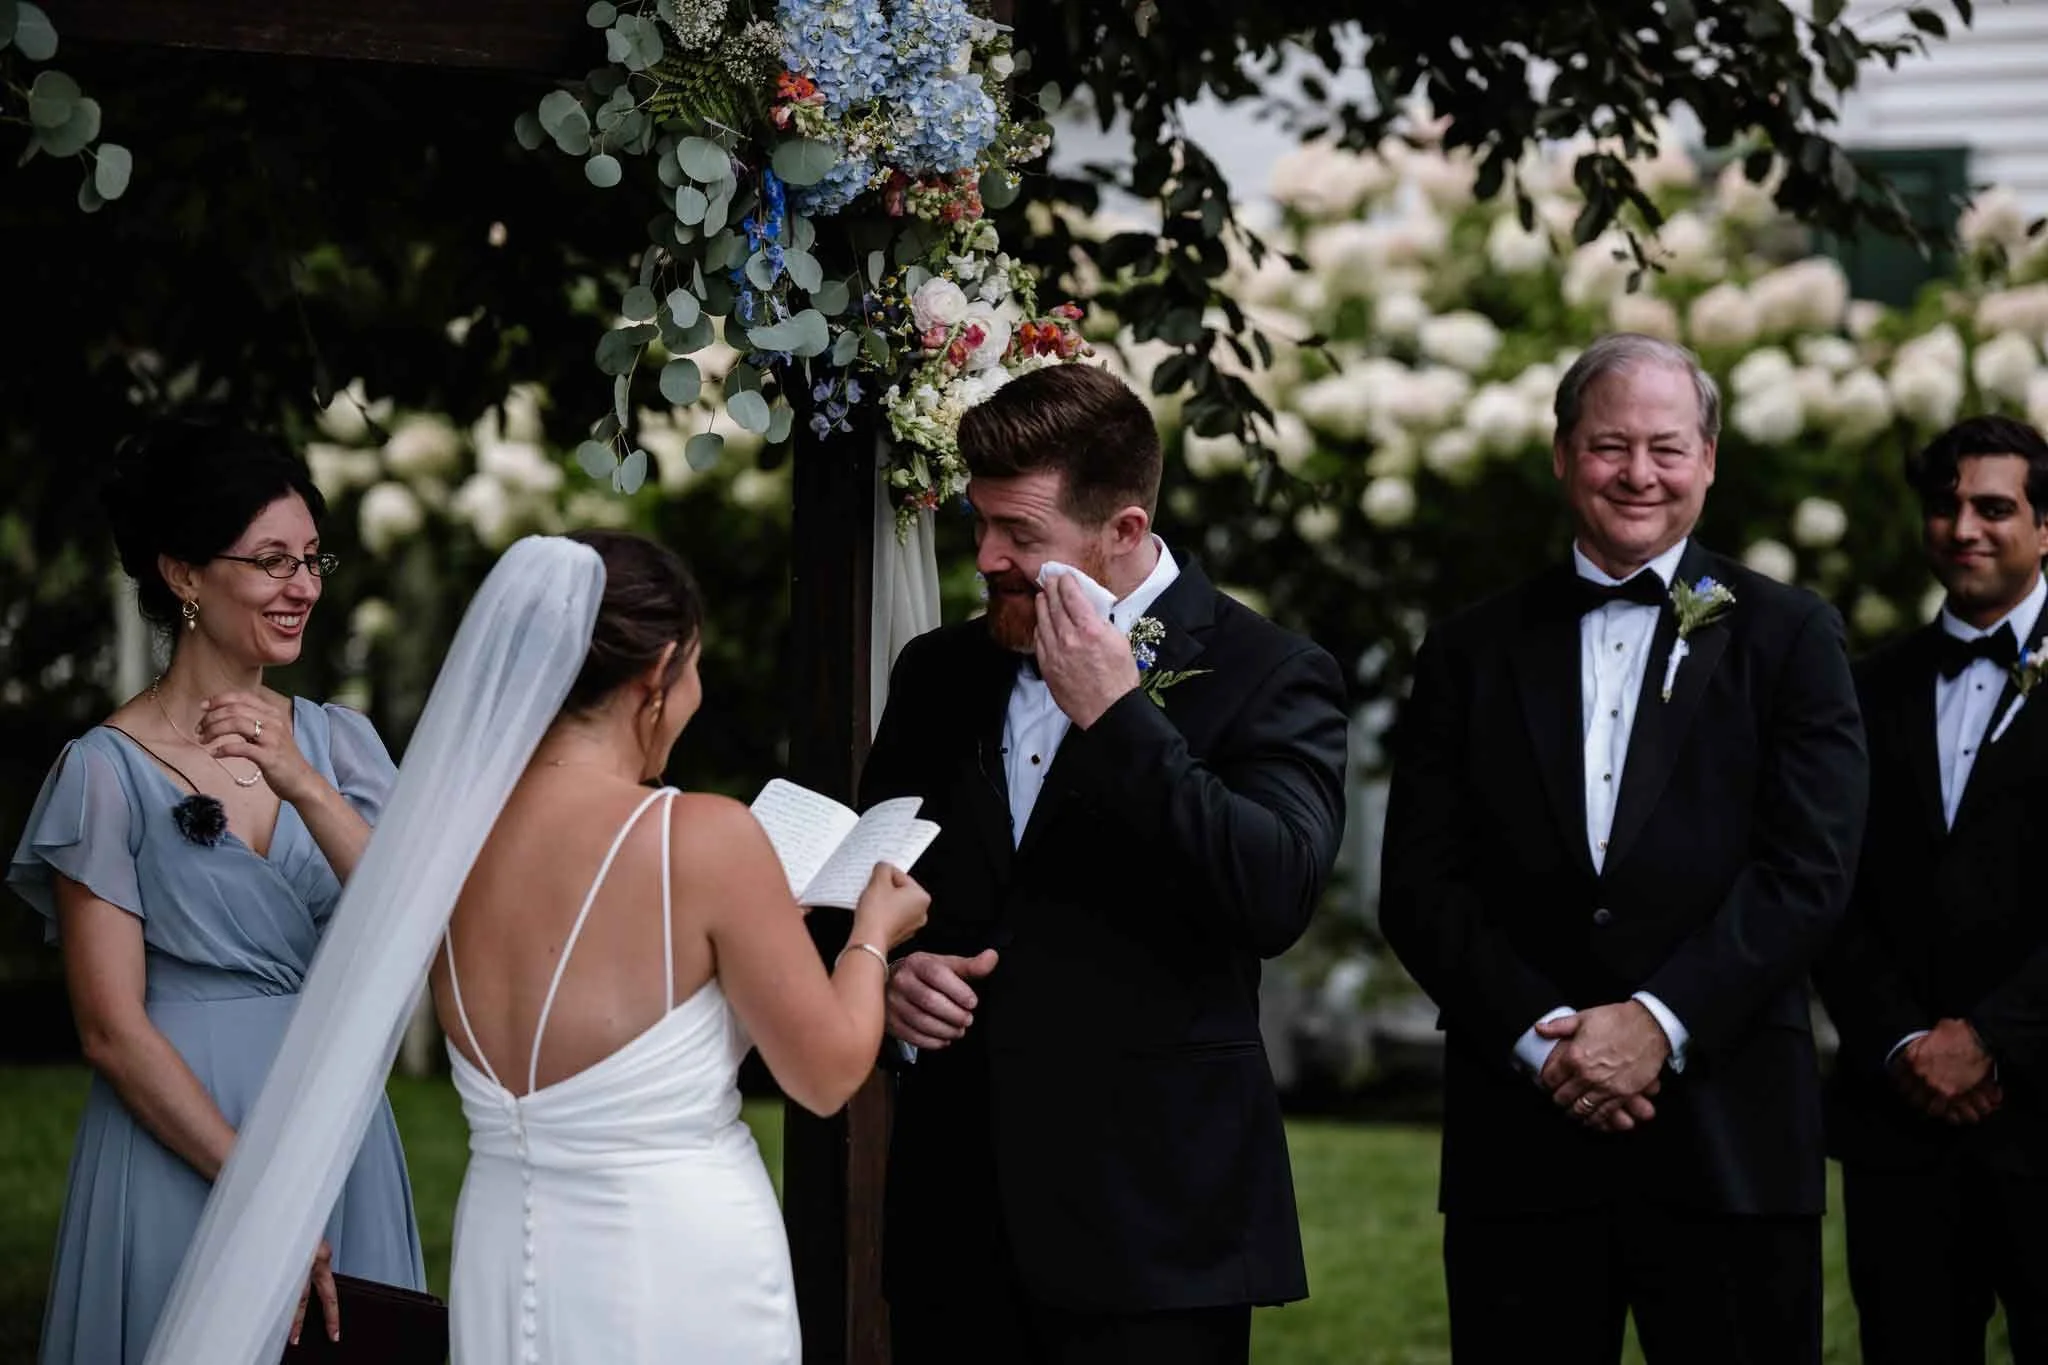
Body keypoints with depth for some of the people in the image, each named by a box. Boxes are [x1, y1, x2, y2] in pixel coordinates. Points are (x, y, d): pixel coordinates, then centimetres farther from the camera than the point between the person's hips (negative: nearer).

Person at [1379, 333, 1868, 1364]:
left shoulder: (1787, 638, 7)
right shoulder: (1472, 653, 12)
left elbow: (1808, 869, -3)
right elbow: (1419, 890, 5)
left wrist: (1660, 1022, -13)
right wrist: (1541, 1036, -9)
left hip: (1727, 1137, -1)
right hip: (1520, 1139, 2)